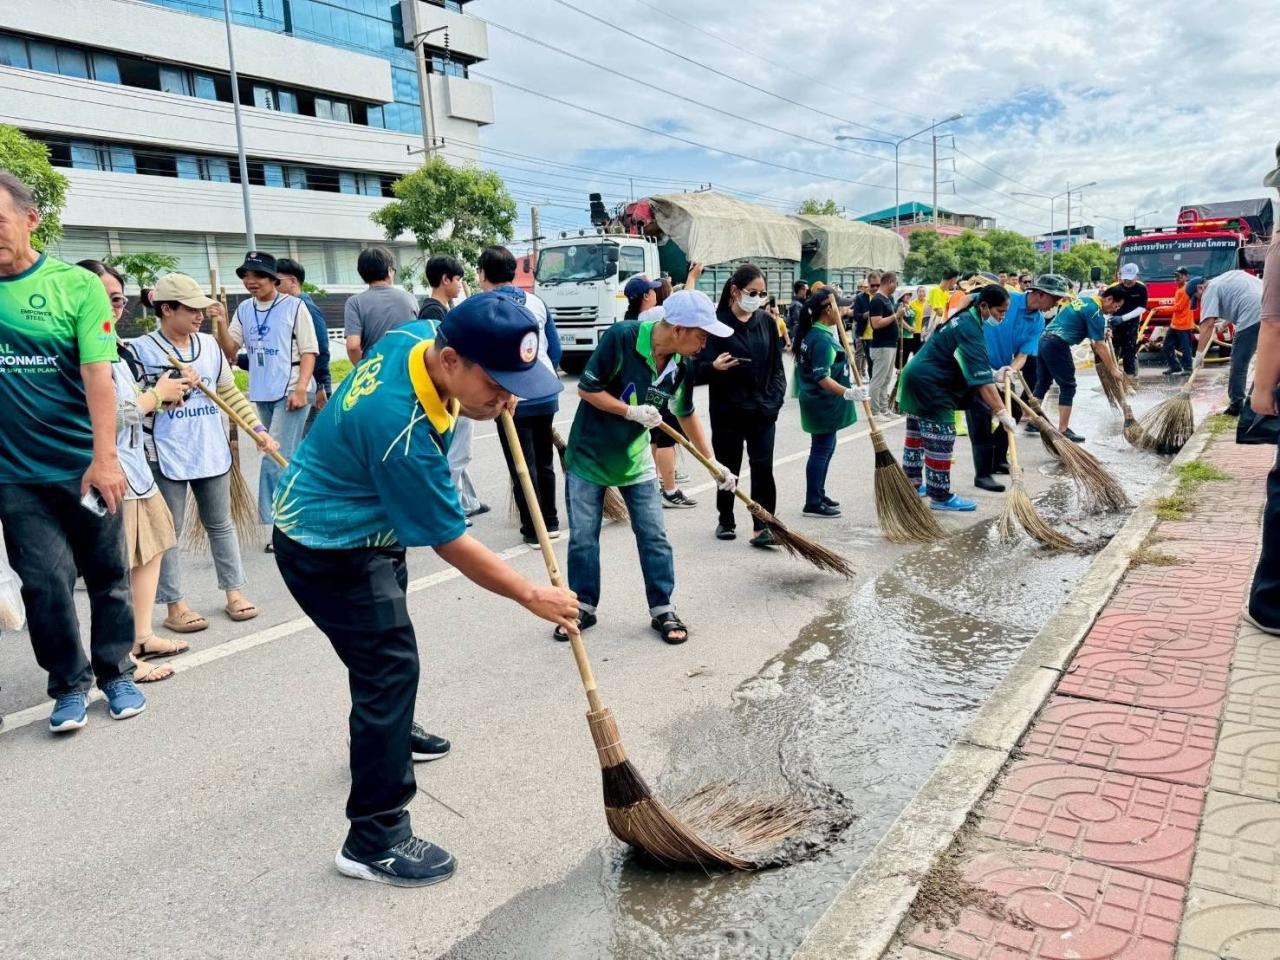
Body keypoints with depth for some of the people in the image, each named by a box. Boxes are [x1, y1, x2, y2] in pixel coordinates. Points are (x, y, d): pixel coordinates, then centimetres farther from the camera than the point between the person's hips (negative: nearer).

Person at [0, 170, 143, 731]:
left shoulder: (75, 284, -7)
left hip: (84, 467, -2)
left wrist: (104, 458, -20)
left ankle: (116, 673, 28)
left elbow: (98, 376, -14)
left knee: (107, 575, 10)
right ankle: (69, 684, 22)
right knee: (46, 582, 3)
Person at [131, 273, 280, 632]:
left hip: (213, 453, 5)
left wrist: (257, 428, 4)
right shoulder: (141, 350, -8)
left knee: (221, 524, 13)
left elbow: (230, 393, 12)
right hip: (166, 458, -4)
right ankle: (175, 605, 14)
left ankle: (234, 592, 23)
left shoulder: (209, 344, 8)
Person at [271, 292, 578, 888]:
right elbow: (450, 543, -28)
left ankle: (390, 734, 53)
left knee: (386, 644, 27)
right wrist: (532, 596, -18)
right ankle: (375, 840, -1)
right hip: (329, 553, -10)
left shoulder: (416, 335, -14)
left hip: (357, 528, 10)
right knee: (389, 665, -11)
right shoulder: (403, 433, -38)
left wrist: (487, 404, -7)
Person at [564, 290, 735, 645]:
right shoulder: (621, 338, -24)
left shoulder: (680, 366, -8)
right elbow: (587, 388, -19)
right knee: (582, 538, 4)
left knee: (654, 537, 3)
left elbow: (687, 415, 8)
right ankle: (584, 607, 21)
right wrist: (632, 412, -25)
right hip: (589, 455, -4)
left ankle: (663, 611, 14)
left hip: (635, 459, 4)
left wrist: (713, 462, 10)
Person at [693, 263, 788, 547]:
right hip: (727, 411, -2)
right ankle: (726, 521, 27)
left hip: (763, 410, 3)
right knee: (728, 469, 10)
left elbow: (776, 366, 12)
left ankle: (763, 526, -1)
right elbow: (698, 369, -8)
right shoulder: (716, 323, -7)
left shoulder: (766, 322, 6)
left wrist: (776, 397, -1)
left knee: (763, 468, -4)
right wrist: (714, 367, -29)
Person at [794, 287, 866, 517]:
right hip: (824, 404, -10)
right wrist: (847, 393, -38)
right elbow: (822, 378, -29)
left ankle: (819, 494, 30)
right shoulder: (823, 339, -23)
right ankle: (813, 504, 3)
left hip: (820, 403, 10)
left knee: (825, 448, 19)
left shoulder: (811, 333, 8)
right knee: (821, 450, -3)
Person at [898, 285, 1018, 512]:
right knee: (940, 441, -6)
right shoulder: (970, 330, -22)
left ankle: (912, 483, 31)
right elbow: (981, 381, -28)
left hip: (916, 378, 11)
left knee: (917, 434, 19)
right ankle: (940, 496, 0)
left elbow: (972, 365, 23)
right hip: (930, 387, -11)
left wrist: (993, 373, 10)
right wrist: (1001, 412, -28)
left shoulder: (965, 319, 9)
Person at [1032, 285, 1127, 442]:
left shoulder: (1085, 300, 17)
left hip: (1044, 339, 9)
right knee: (1068, 387, -3)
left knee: (1043, 383, 17)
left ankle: (1031, 421, 23)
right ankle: (1063, 431, -1)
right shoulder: (1095, 312, -10)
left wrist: (1102, 333, 29)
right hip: (1058, 345, -9)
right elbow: (1100, 346, -10)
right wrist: (1113, 369, -5)